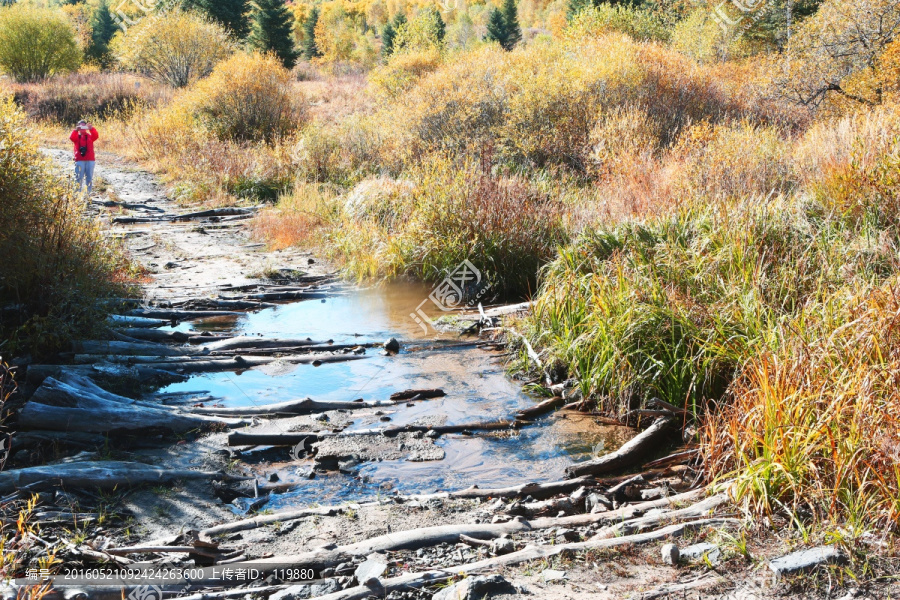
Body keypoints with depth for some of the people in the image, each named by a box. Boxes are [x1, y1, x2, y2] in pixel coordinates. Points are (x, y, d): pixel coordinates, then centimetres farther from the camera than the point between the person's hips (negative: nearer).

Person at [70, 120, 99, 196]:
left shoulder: (90, 136, 12)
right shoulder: (76, 136, 11)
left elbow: (96, 136, -9)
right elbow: (72, 138, -11)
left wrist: (91, 129, -27)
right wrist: (76, 130, -28)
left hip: (90, 160, 1)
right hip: (79, 160, -1)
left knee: (89, 178, 3)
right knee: (79, 178, -4)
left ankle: (88, 194, 9)